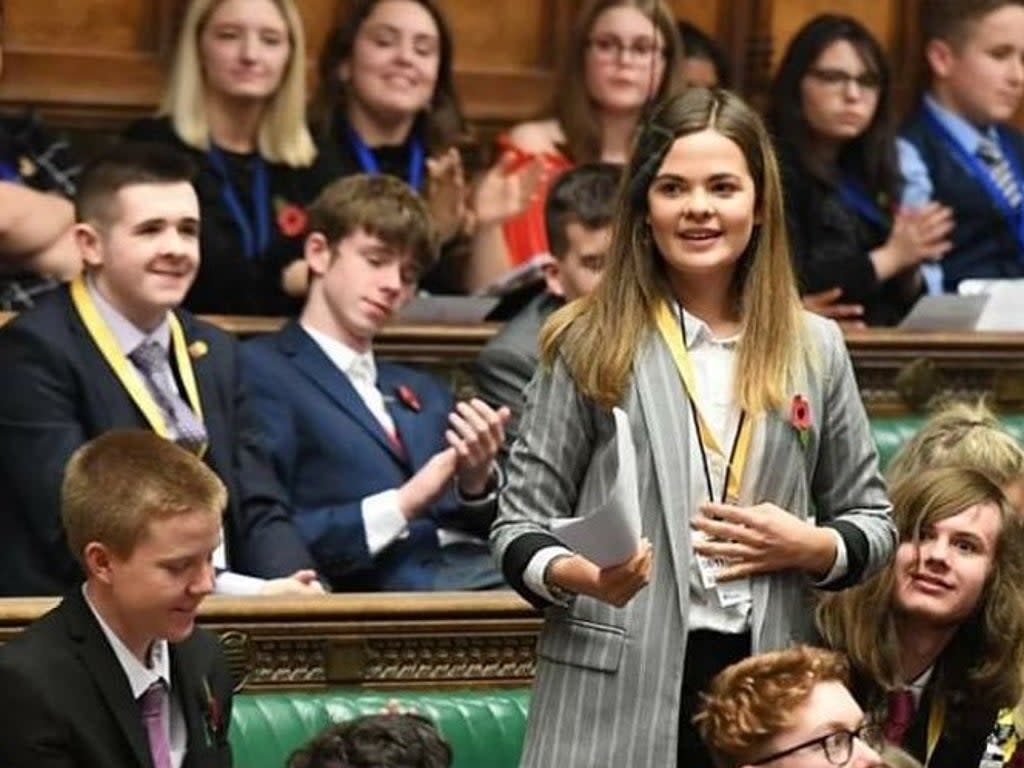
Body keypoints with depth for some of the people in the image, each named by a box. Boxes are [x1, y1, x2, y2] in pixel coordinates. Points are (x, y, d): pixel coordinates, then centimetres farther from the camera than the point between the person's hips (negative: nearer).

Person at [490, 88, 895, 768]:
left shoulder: (815, 349, 11)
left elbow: (873, 524, 17)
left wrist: (809, 547, -4)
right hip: (615, 693, -2)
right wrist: (579, 574, -18)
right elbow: (520, 527, 3)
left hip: (766, 685, 2)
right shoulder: (591, 347, 4)